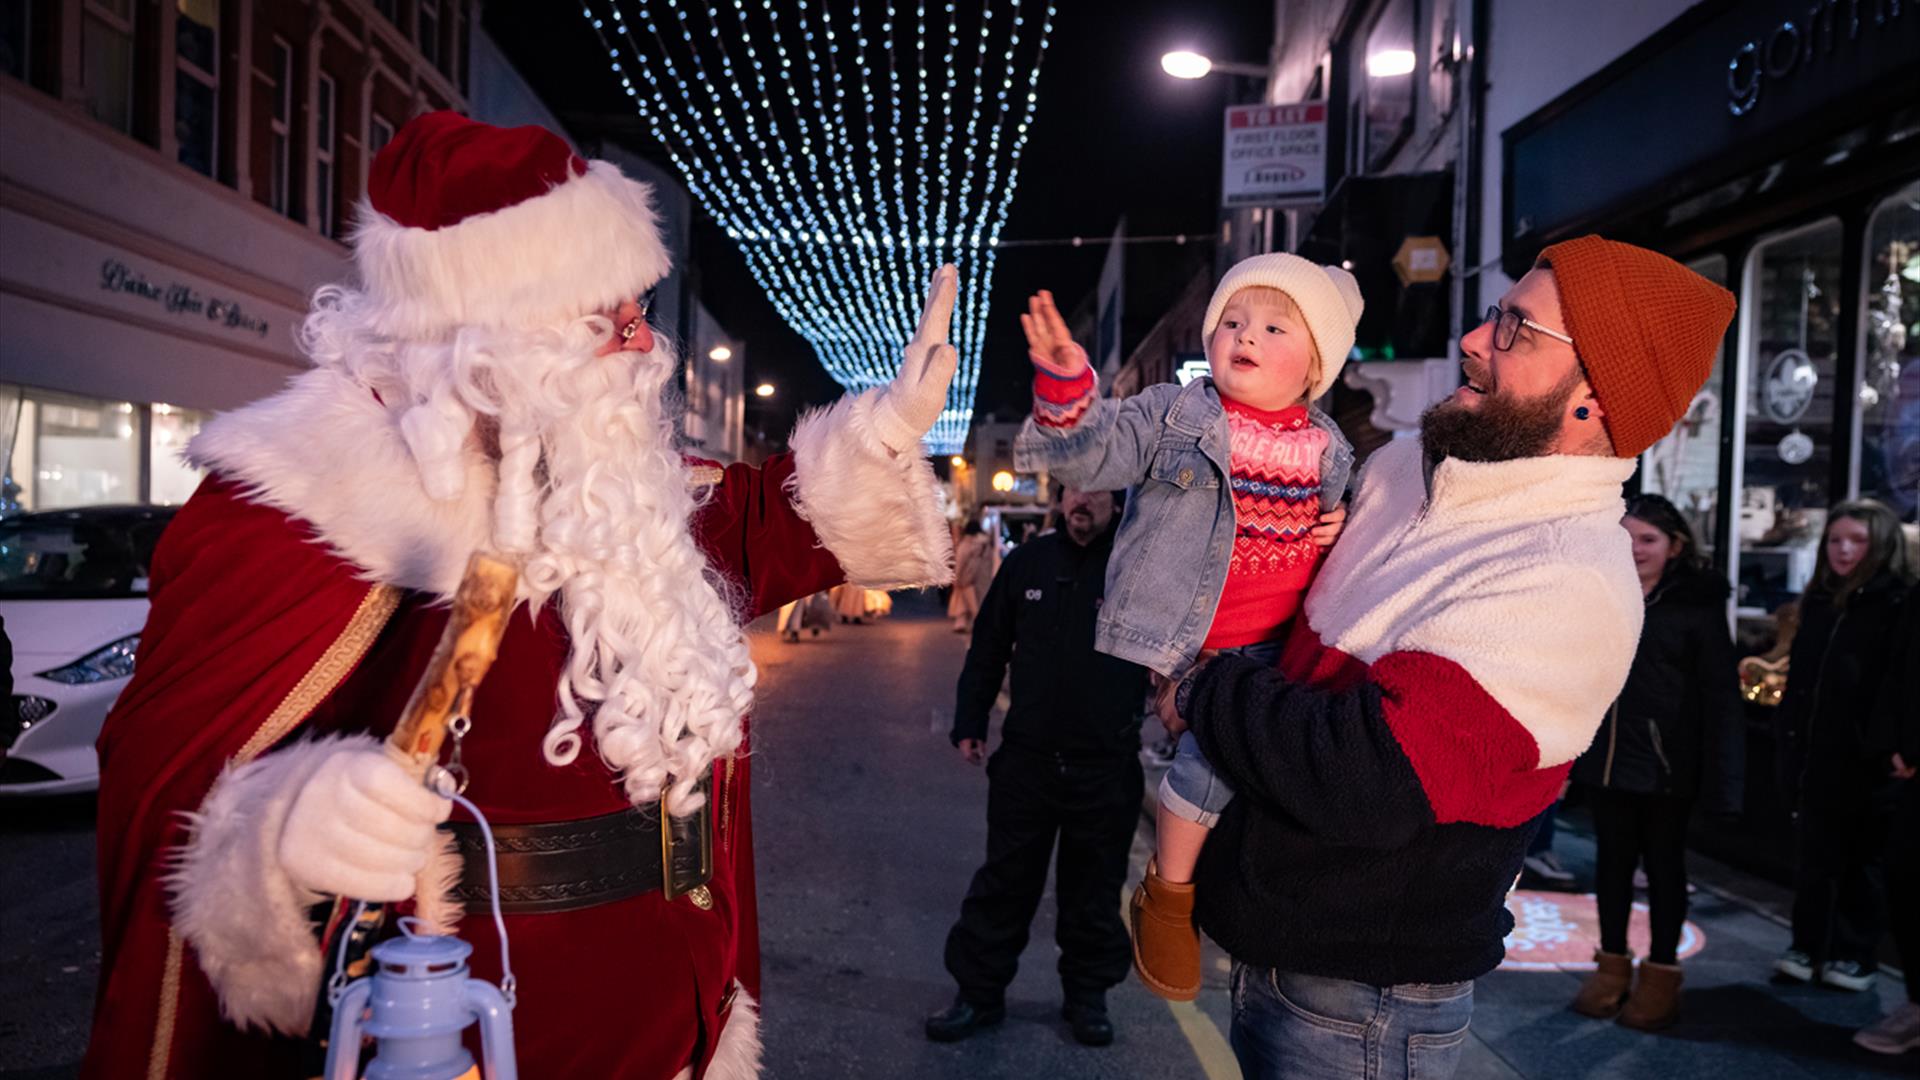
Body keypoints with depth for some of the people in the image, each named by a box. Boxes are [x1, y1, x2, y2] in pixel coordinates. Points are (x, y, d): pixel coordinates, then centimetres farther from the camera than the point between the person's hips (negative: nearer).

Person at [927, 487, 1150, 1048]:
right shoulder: (1027, 562, 3)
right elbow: (988, 649, 9)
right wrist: (969, 724, 6)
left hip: (1107, 769, -1)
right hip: (1026, 761, 2)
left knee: (1094, 894, 14)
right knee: (1004, 883, 11)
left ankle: (1087, 996, 33)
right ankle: (979, 993, 26)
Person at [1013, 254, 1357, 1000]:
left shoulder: (1329, 450, 10)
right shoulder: (1176, 414, -3)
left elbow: (1338, 517, 26)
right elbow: (1097, 453, -14)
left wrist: (1343, 529, 1)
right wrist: (1066, 390, -32)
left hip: (1274, 642, 6)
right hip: (1190, 639, -5)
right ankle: (1168, 893, 4)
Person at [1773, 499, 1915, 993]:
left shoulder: (1897, 606, -8)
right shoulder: (1819, 603, 11)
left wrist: (1887, 748, -19)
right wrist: (1788, 737, 11)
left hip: (1866, 763, -5)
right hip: (1815, 757, 5)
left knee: (1861, 861, 9)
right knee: (1816, 859, 12)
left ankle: (1855, 954, 21)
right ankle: (1808, 946, 21)